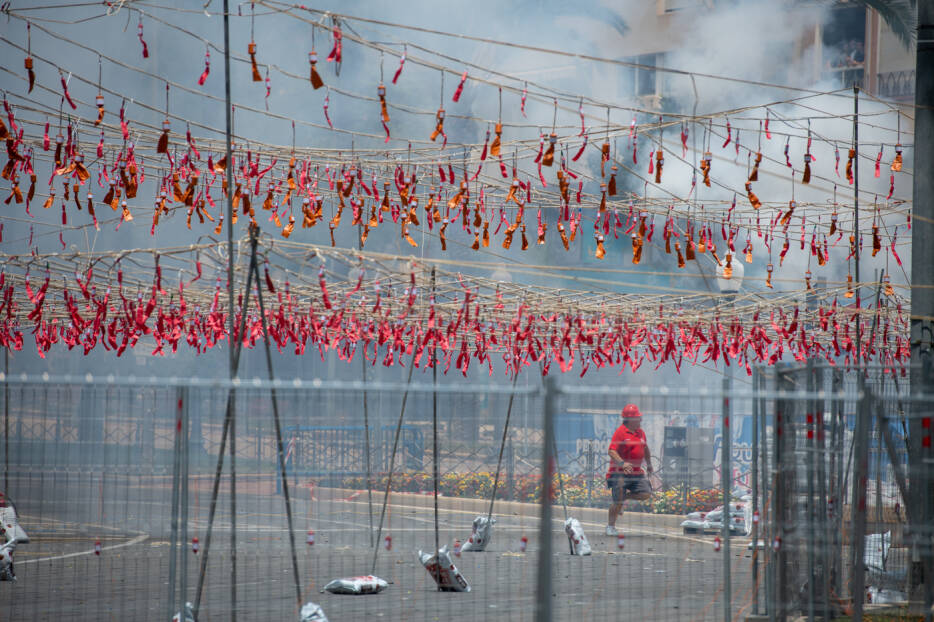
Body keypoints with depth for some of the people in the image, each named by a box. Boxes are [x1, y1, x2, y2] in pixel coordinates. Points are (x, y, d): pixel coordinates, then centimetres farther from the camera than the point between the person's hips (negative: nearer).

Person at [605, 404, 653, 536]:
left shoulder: (640, 432, 11)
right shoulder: (620, 432, -13)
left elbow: (645, 448, 30)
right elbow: (611, 451, -22)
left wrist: (649, 464, 32)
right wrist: (622, 463, -36)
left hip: (636, 472, 7)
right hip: (620, 472, -7)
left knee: (646, 494, -7)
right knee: (618, 500, -9)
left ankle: (624, 497, 18)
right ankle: (610, 526, 10)